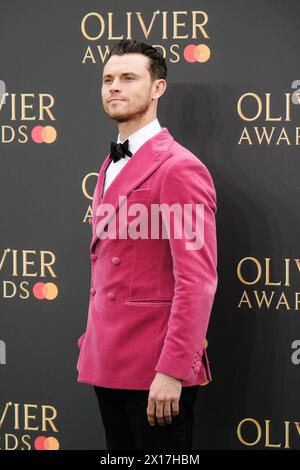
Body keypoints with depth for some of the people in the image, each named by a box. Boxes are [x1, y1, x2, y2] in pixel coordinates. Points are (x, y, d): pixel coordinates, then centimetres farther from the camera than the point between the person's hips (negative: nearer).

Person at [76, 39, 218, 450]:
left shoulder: (179, 168, -13)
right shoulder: (111, 166, 16)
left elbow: (197, 280, -19)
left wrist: (173, 371, -22)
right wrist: (94, 339, 14)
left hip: (156, 369, -8)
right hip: (108, 362, 8)